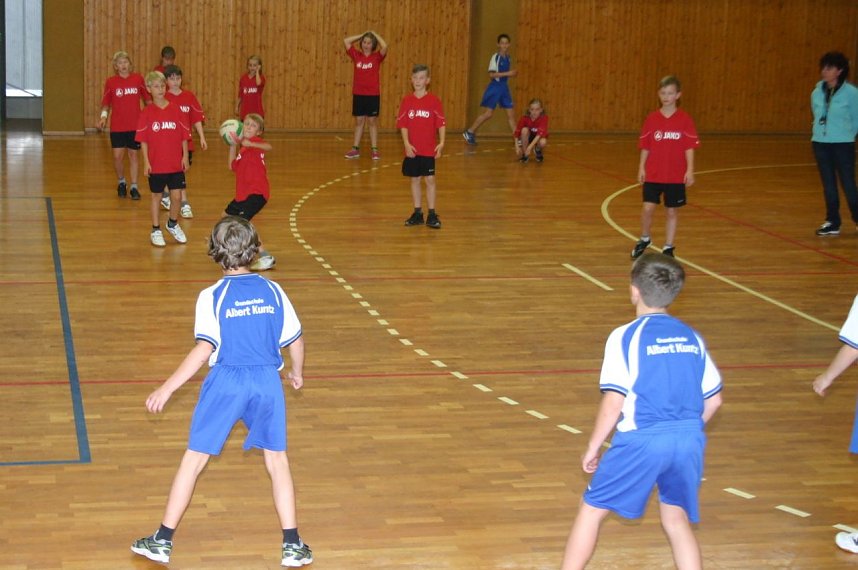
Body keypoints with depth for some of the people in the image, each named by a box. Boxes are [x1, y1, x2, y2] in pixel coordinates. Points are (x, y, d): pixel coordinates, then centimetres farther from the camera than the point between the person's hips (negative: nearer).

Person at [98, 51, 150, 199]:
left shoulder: (138, 79, 0)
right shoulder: (111, 82, -2)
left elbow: (147, 98, 8)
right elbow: (106, 103, 6)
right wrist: (104, 115, -11)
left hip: (135, 125, 0)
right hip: (117, 126, 0)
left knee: (133, 154, 6)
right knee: (118, 156, -3)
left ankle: (134, 187, 17)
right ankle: (122, 182, 22)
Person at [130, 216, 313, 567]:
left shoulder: (212, 297, -7)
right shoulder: (273, 292, 2)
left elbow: (204, 350, -16)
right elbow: (295, 340, 8)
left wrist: (167, 388, -12)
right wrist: (297, 372, 28)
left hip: (226, 382, -2)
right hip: (268, 381, 2)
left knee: (194, 459, 8)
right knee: (277, 460, 13)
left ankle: (163, 541, 16)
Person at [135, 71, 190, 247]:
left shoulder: (176, 109, 0)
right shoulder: (147, 112, -5)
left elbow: (184, 135, 4)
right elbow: (143, 140, -4)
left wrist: (185, 156, -1)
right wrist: (146, 161, -8)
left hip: (176, 163, 2)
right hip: (156, 164, -2)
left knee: (177, 196, 4)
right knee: (156, 196, 9)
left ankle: (173, 224, 30)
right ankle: (156, 230, 22)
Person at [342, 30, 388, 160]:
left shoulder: (377, 57, -3)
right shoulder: (357, 55, 4)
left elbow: (384, 46, -21)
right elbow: (346, 41, 2)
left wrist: (374, 34, -7)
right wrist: (362, 35, 4)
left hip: (373, 94, -2)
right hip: (358, 94, 2)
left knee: (372, 121, 3)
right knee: (359, 121, 8)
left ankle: (374, 150, 6)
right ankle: (355, 149, 11)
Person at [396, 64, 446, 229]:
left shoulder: (434, 100, -4)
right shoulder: (407, 100, 2)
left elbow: (441, 123, -5)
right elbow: (403, 124, 1)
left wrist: (441, 142, -16)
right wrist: (406, 143, -10)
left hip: (429, 149, -2)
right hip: (412, 149, 2)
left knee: (430, 179, -1)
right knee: (414, 179, 9)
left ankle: (432, 214, 5)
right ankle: (417, 213, 18)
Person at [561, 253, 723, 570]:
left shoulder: (624, 337, -5)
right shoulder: (692, 338, 10)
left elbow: (613, 403, -10)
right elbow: (713, 400, 13)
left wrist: (593, 448, 1)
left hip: (641, 440, -5)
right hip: (688, 440, 5)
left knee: (592, 509, 12)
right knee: (676, 518, 20)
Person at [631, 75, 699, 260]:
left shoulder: (684, 119, -4)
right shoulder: (652, 118, 1)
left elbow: (689, 147, -4)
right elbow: (645, 146, 5)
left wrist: (690, 170, -10)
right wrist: (641, 167, 0)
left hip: (676, 175, -1)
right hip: (653, 174, 1)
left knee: (672, 211, 6)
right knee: (648, 208, -5)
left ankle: (668, 248, 20)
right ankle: (644, 239, 20)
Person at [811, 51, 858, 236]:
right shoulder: (817, 93, 2)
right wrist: (823, 131, 9)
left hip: (843, 145, -4)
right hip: (820, 143, 4)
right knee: (828, 185, 9)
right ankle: (832, 223, 17)